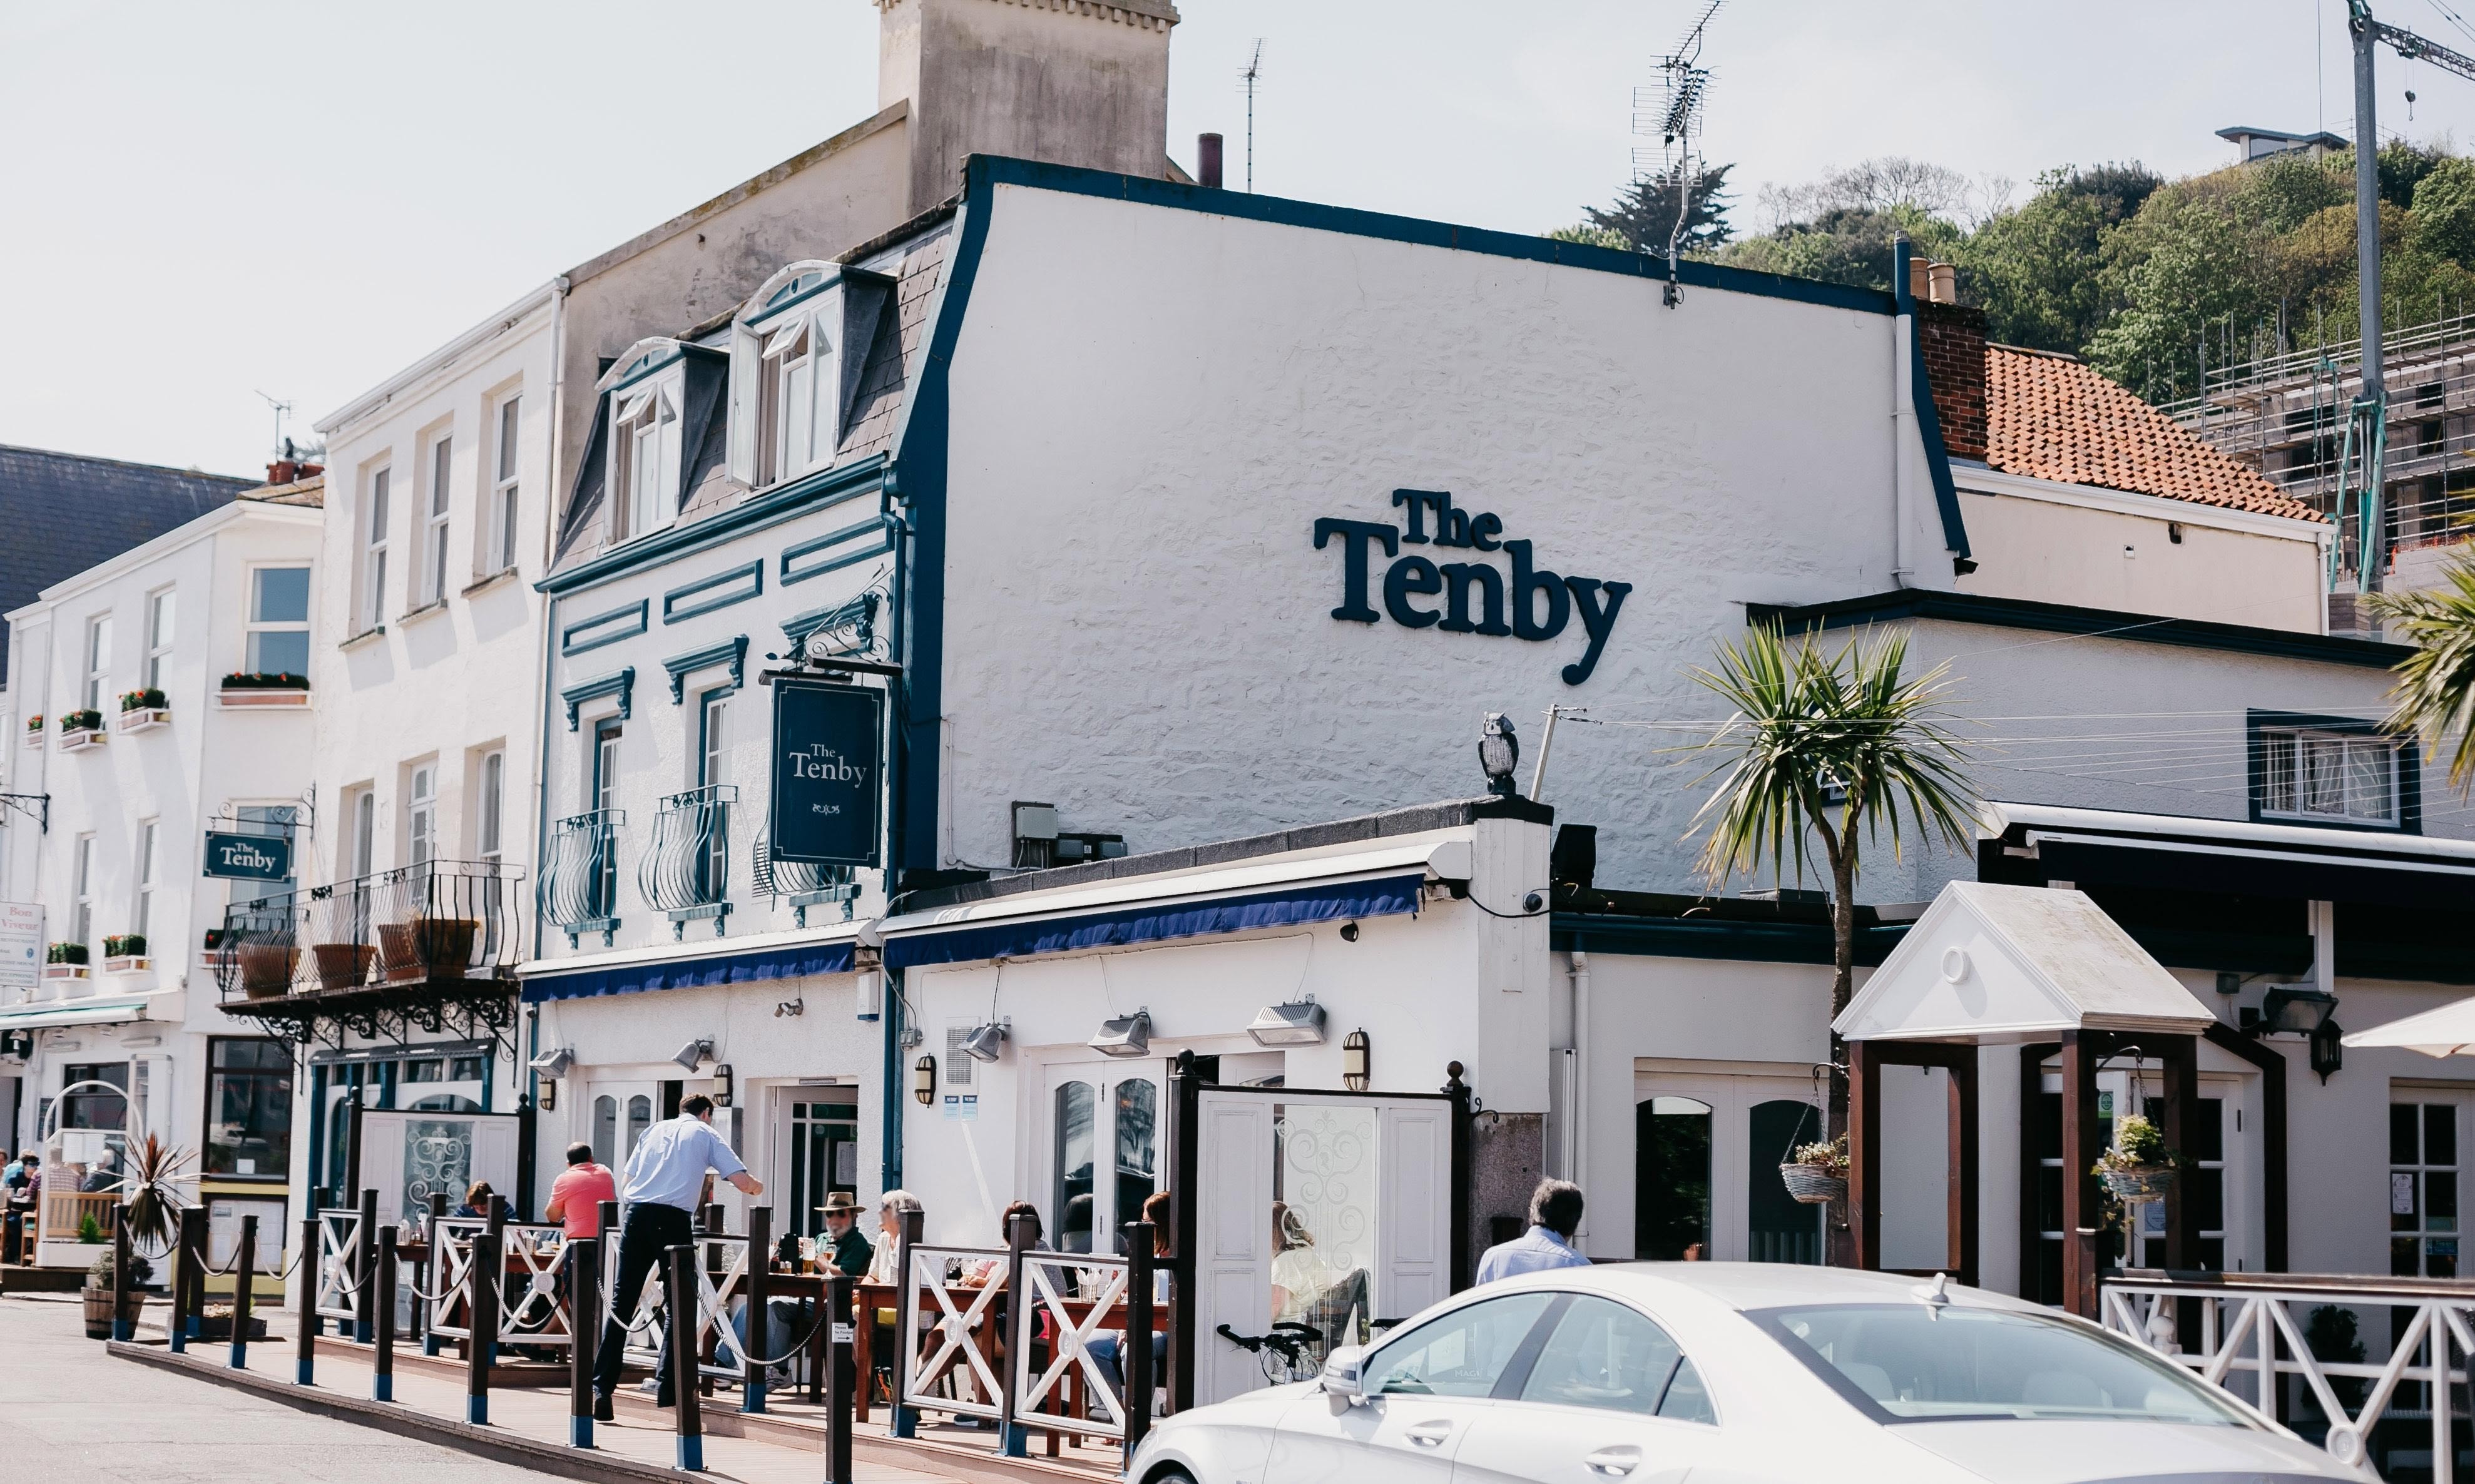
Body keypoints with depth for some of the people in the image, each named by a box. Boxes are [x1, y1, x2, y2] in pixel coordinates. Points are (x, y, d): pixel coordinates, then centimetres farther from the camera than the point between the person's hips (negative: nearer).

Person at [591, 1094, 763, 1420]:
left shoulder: (655, 1130, 24)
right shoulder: (706, 1134, 14)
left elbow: (629, 1178, 20)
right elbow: (743, 1181, 6)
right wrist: (757, 1188, 28)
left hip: (636, 1212, 3)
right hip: (674, 1219, -3)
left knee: (621, 1303, 3)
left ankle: (601, 1387, -4)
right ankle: (666, 1388, 3)